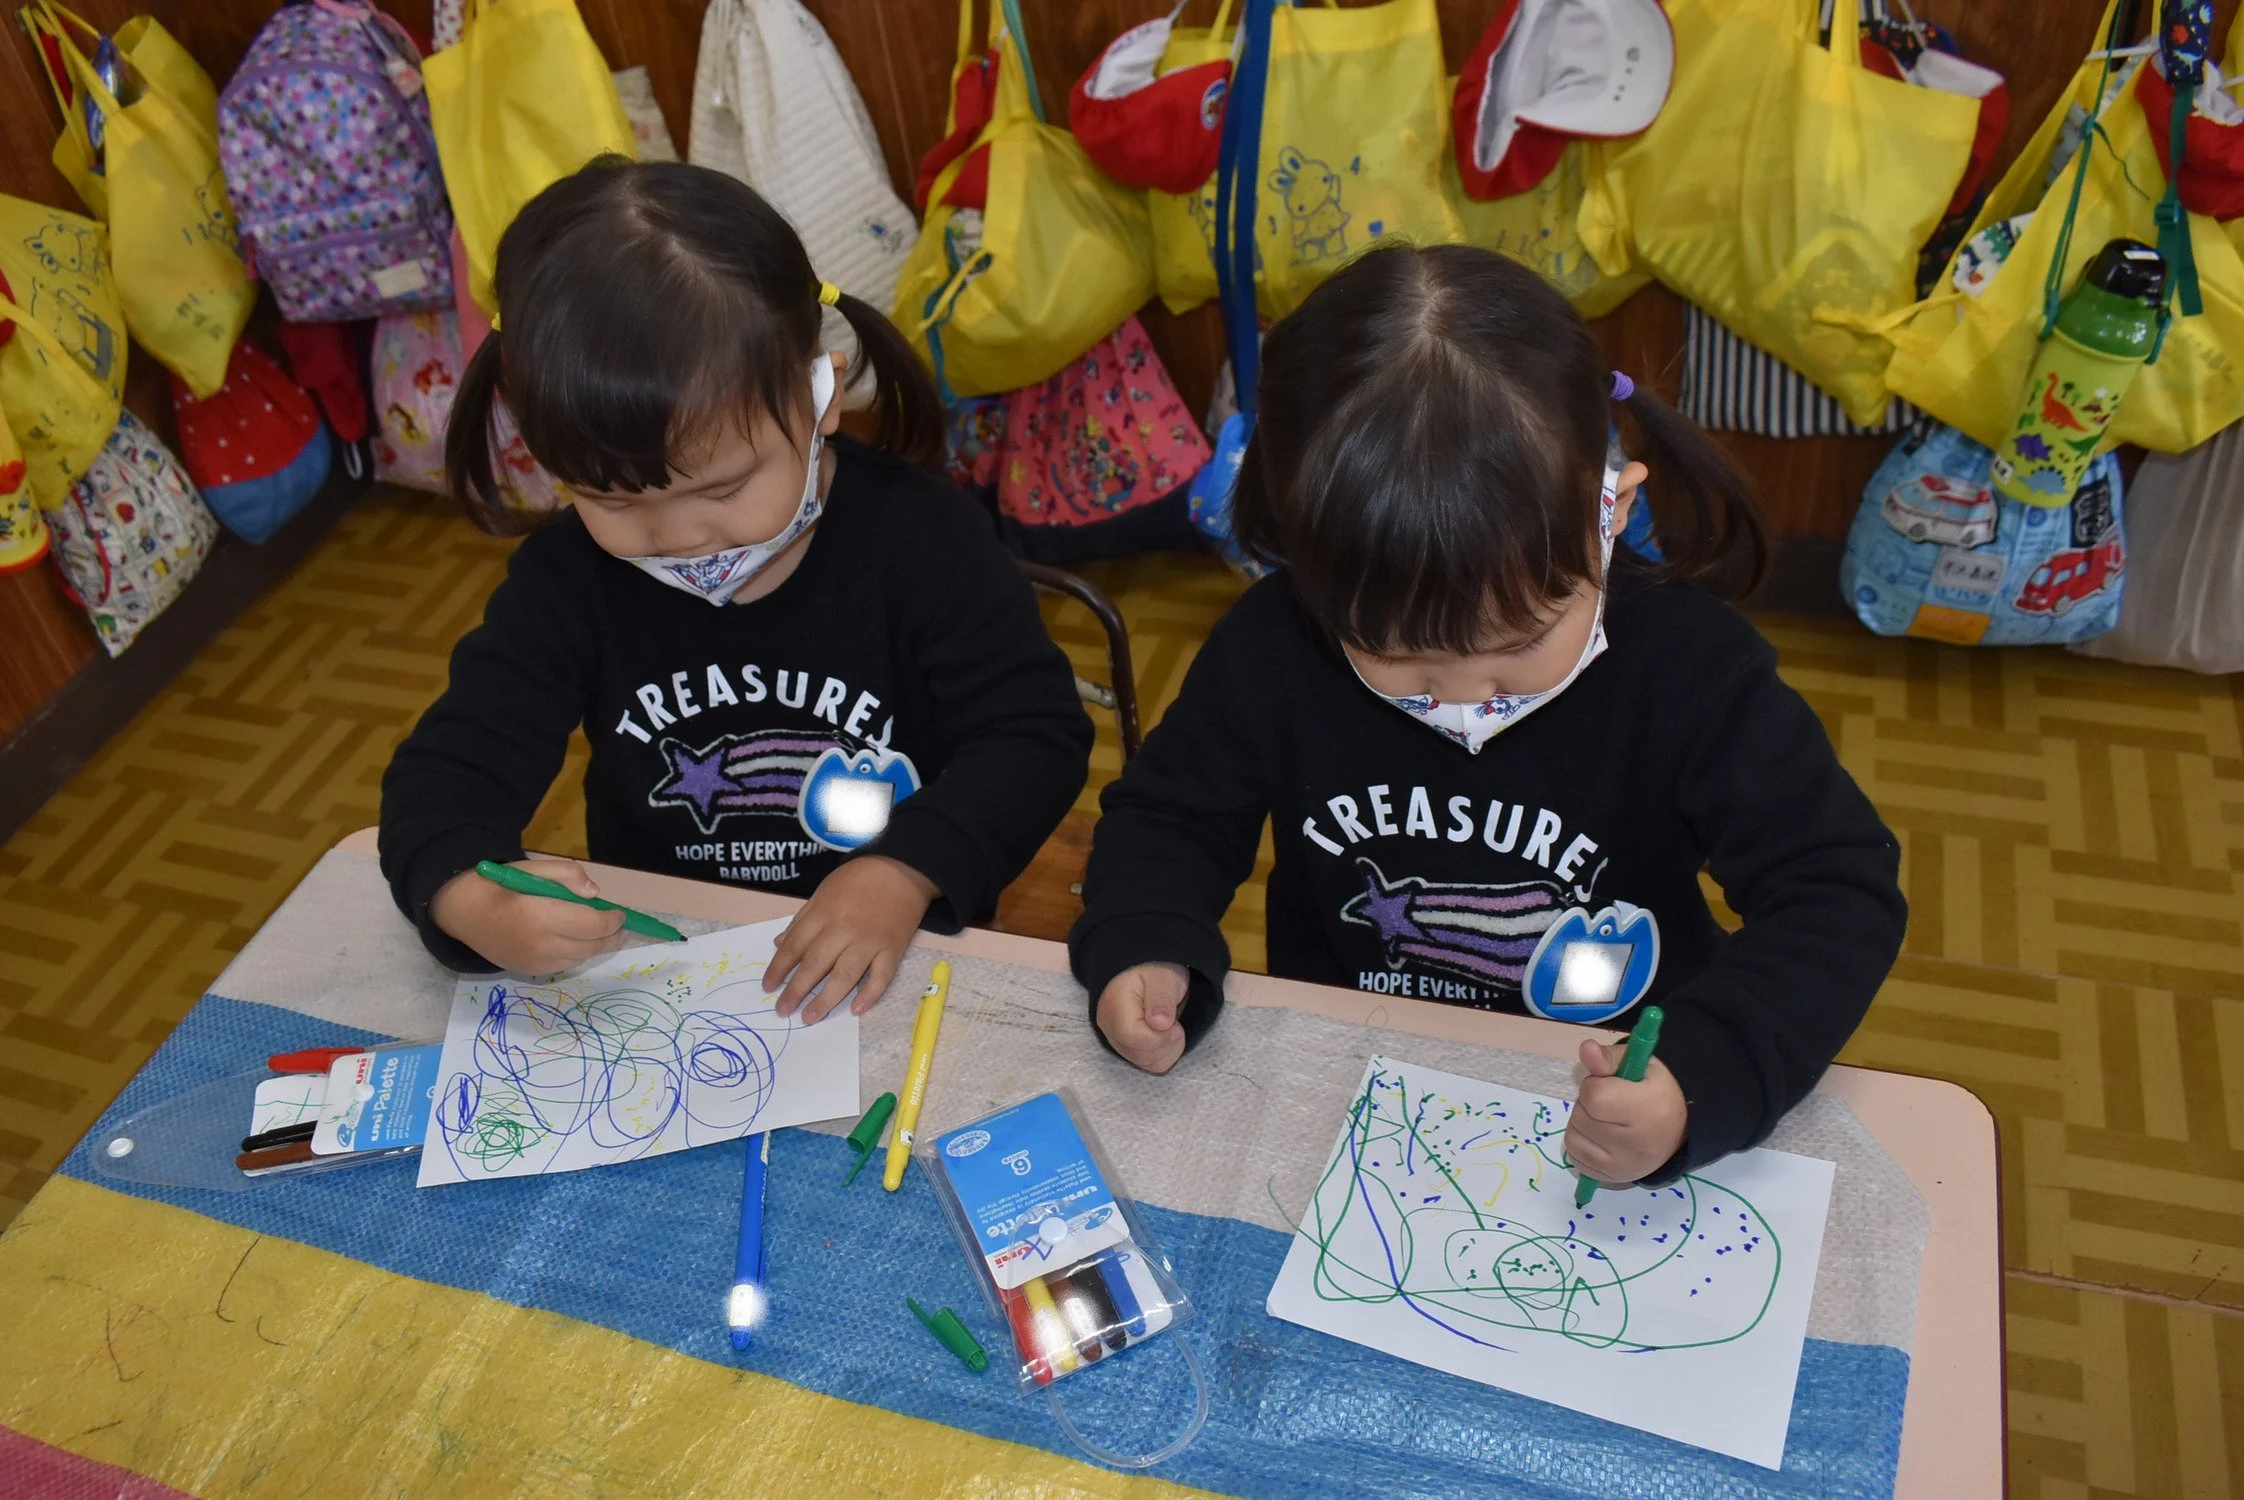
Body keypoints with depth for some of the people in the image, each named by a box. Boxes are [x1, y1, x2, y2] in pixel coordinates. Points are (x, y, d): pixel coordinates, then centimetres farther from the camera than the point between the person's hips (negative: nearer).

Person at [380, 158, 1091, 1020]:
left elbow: (1036, 733, -11)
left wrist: (906, 872, -26)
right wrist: (473, 905, -30)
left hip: (893, 970, -3)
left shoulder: (918, 538, -12)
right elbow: (449, 767, -8)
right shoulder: (567, 580, -5)